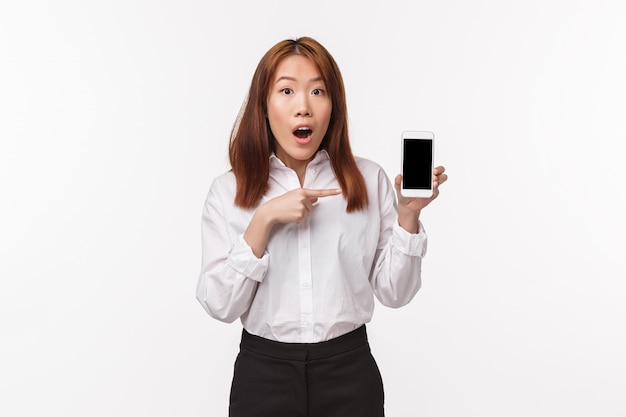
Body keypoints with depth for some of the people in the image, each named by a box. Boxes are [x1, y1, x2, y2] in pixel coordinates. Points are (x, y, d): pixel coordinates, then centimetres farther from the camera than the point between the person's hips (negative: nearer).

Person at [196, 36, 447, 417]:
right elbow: (220, 305, -10)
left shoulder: (370, 181, -3)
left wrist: (408, 215, -15)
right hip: (263, 371, 0)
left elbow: (394, 293, -2)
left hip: (349, 370, 1)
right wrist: (264, 219, -19)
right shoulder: (228, 191, -4)